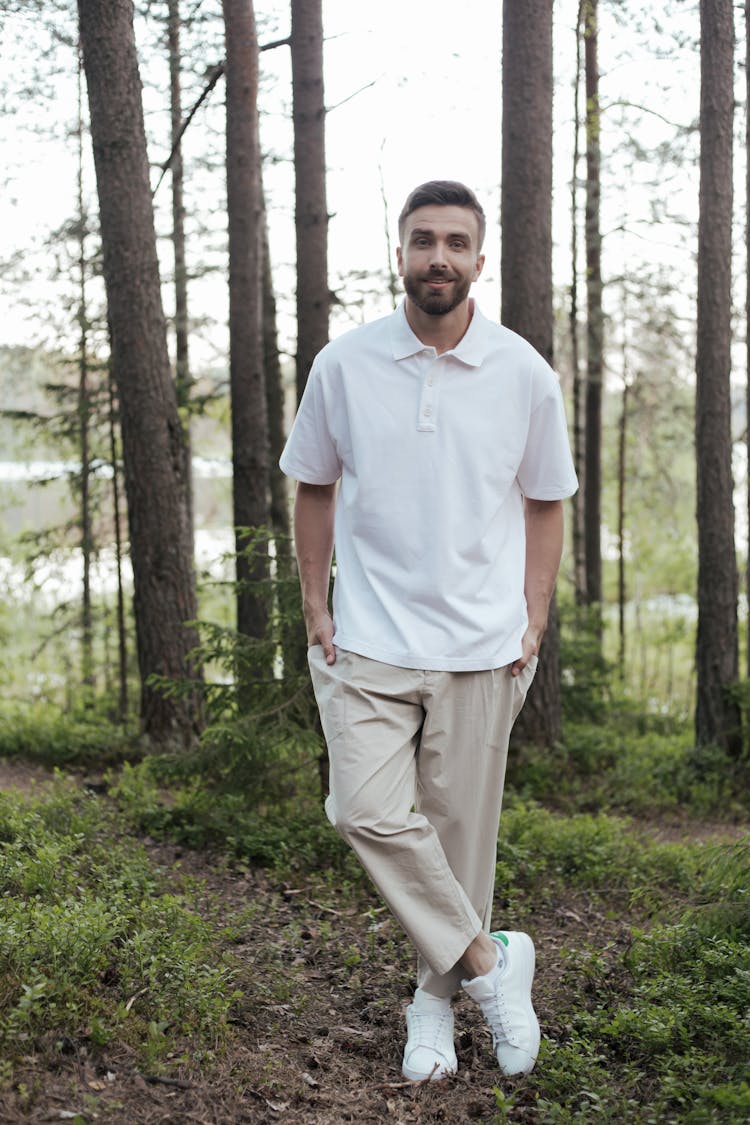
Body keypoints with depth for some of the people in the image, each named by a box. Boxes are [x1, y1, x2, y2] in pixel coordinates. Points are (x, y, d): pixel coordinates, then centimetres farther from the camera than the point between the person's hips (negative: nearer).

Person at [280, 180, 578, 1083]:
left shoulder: (525, 375, -1)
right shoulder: (343, 365, -1)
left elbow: (545, 504, 8)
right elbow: (314, 489, 10)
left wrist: (533, 625, 2)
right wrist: (315, 607, 3)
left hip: (480, 646, 0)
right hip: (367, 639, 0)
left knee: (459, 828, 7)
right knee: (369, 812, -13)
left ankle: (437, 995, 27)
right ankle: (486, 959, 5)